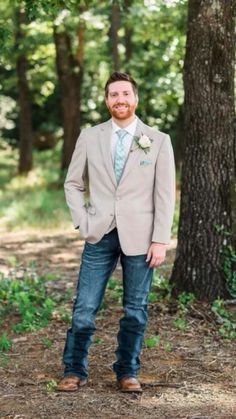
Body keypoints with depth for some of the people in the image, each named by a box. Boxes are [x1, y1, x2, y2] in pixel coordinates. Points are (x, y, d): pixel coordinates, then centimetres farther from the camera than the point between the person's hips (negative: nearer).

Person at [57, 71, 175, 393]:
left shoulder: (158, 141, 0)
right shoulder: (89, 138, 5)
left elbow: (165, 194, -1)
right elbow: (73, 183, 13)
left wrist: (160, 240, -7)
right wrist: (82, 221, 1)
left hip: (139, 237, -1)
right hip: (100, 235, 1)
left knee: (135, 310, 6)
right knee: (84, 308, 0)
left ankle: (127, 373, 18)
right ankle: (74, 371, 12)